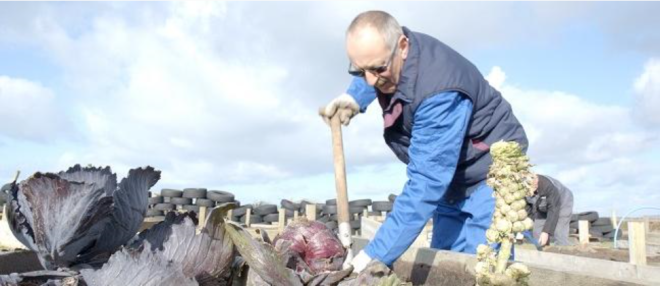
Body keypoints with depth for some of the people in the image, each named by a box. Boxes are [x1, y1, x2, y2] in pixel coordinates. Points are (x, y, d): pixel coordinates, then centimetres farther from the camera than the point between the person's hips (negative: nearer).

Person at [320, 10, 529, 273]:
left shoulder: (439, 92, -36)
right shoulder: (385, 51, -9)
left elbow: (427, 183, -39)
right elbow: (370, 76, 18)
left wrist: (377, 254, -39)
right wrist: (355, 97, -4)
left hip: (488, 174, -8)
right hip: (450, 179, 8)